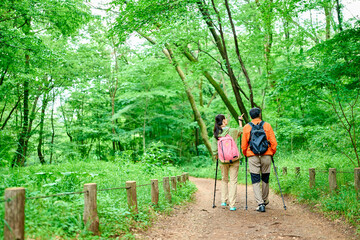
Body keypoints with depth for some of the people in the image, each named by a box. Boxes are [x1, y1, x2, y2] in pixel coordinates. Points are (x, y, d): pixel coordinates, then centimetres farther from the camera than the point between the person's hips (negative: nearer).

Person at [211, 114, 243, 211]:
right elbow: (241, 130, 13)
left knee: (224, 180, 20)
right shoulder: (233, 131, -8)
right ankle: (232, 205, 0)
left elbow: (214, 148, -3)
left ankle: (224, 201, 22)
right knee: (233, 181, 2)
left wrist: (216, 156, 13)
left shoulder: (216, 134, -3)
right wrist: (240, 120, 25)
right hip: (234, 159, -2)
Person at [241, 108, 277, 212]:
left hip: (253, 156, -1)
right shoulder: (267, 125, 3)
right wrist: (272, 153, 15)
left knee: (255, 181, 1)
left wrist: (245, 154, 22)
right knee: (265, 179, 15)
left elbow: (243, 145, 6)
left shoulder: (246, 127, 3)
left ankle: (260, 204, -8)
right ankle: (265, 200, 30)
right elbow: (273, 142, 1)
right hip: (266, 156, 1)